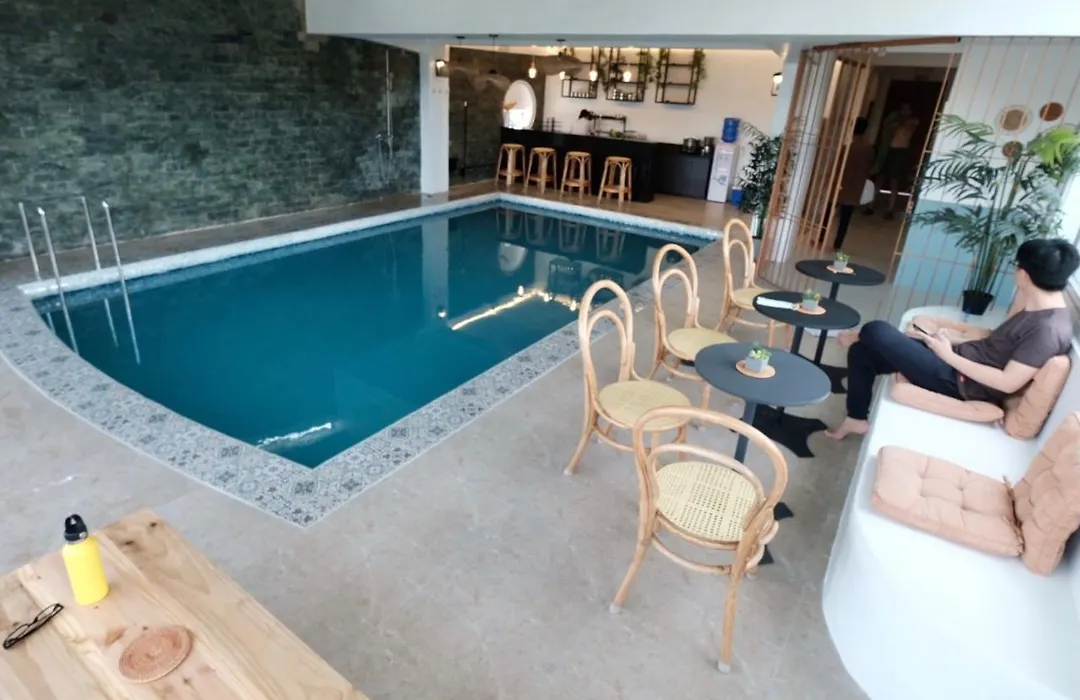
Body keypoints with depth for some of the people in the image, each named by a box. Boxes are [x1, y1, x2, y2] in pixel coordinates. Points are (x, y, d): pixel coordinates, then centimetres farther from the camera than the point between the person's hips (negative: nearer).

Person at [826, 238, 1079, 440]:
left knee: (875, 331, -18)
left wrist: (950, 356, -20)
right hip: (959, 360, 10)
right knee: (862, 352, 8)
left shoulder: (1049, 329, -22)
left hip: (960, 381, -10)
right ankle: (856, 420, 21)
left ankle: (858, 338, 22)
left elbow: (1009, 382, -24)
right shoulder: (1041, 305, 5)